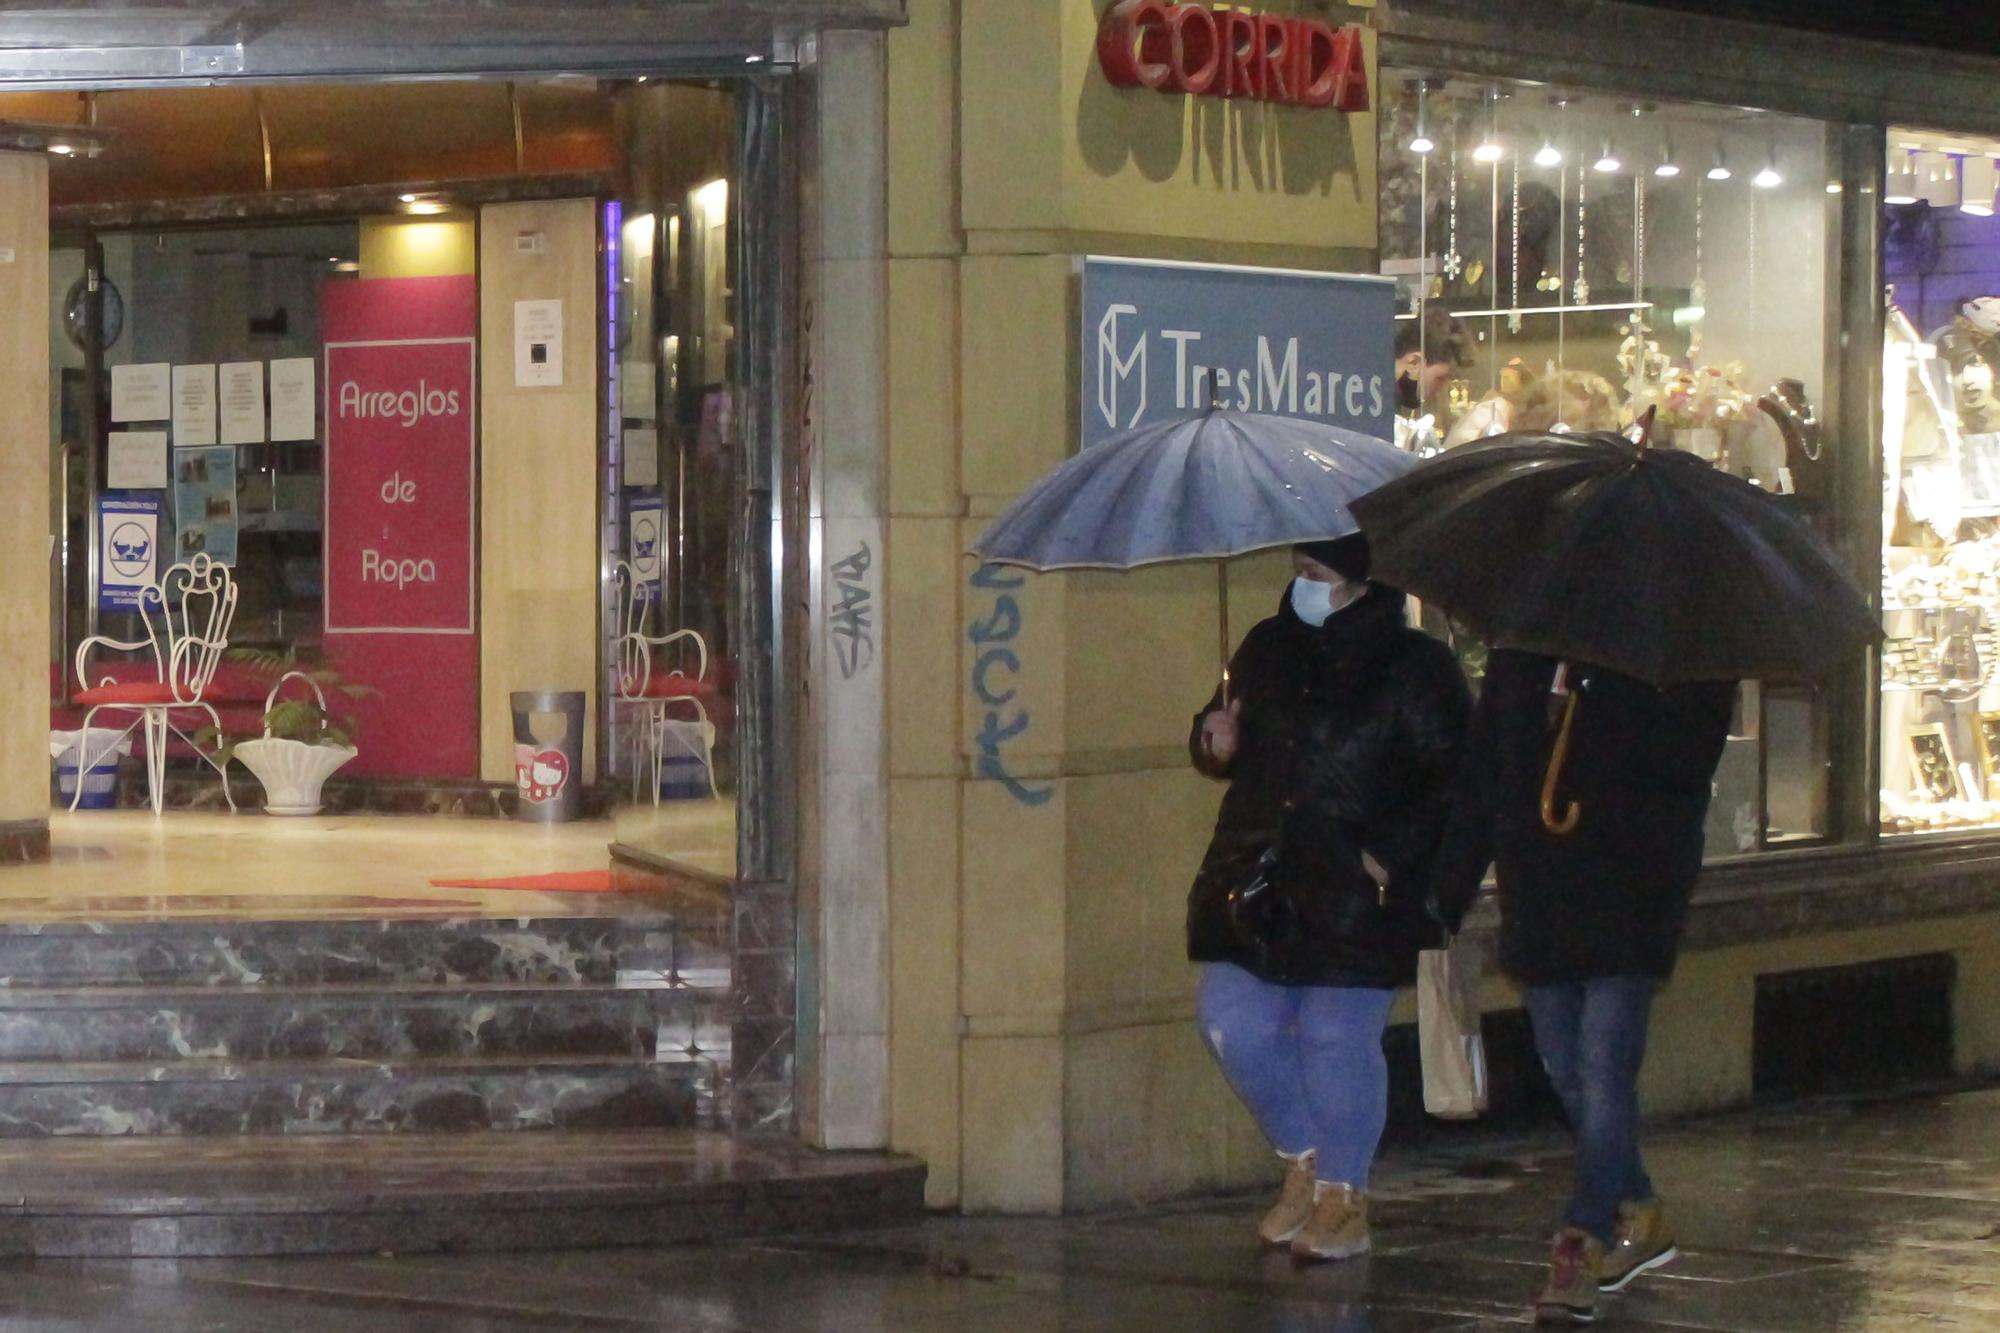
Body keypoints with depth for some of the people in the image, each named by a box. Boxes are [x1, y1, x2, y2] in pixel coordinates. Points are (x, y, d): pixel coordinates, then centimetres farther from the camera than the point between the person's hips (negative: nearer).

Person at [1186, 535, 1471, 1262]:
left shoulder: (1415, 669, -7)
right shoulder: (1266, 650, 10)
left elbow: (1456, 777, -8)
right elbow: (1222, 747, 24)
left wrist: (1391, 853, -16)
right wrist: (1214, 740, -1)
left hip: (1354, 895, -6)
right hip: (1257, 879, 6)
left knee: (1338, 1040, -4)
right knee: (1232, 1024, 2)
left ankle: (1344, 1198, 13)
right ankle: (1304, 1157, 24)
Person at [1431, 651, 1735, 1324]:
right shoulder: (1519, 655, 12)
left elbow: (1686, 757, -14)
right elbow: (1479, 777, 15)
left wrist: (1593, 697, -20)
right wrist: (1447, 892, 12)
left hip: (1630, 899, -5)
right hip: (1540, 901, 5)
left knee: (1602, 1078, -11)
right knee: (1570, 1081, 11)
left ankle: (1581, 1249, -11)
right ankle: (1638, 1218, 29)